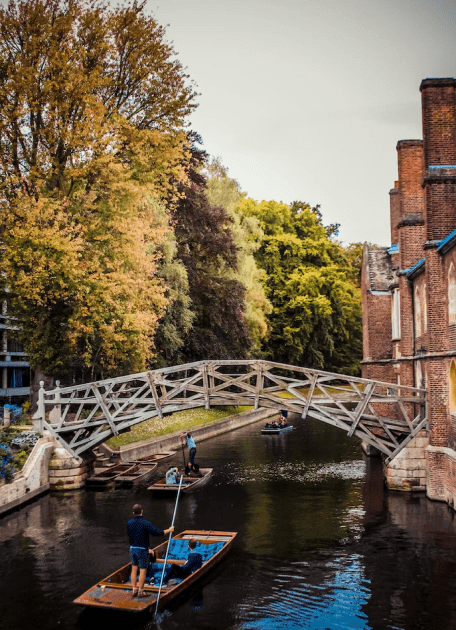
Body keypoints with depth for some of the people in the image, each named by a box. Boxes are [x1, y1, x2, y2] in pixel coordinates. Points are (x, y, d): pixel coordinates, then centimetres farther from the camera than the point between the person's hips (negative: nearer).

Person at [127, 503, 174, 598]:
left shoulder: (129, 523, -3)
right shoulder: (145, 523, -19)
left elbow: (129, 534, 9)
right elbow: (157, 532, -19)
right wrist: (169, 530, -5)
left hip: (132, 548, 6)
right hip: (142, 549, -5)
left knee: (134, 569, 14)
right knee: (143, 570, 5)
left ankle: (134, 590, 19)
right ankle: (140, 591, 11)